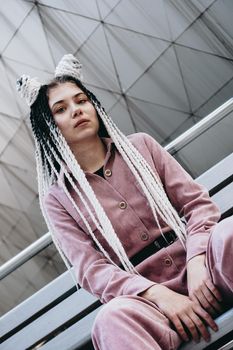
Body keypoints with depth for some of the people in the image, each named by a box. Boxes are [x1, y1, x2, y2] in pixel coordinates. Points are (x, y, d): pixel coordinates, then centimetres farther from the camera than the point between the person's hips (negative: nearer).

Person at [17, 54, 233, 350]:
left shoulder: (139, 146, 14)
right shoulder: (57, 198, 9)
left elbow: (196, 201, 8)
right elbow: (90, 269, -2)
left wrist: (196, 261, -13)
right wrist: (159, 295, -19)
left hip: (198, 265, 2)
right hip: (145, 297, -1)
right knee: (112, 318, -39)